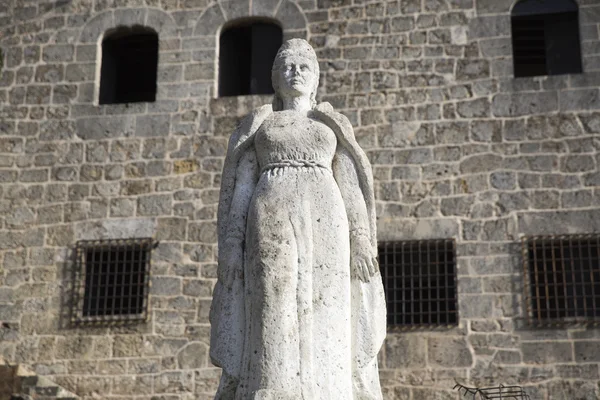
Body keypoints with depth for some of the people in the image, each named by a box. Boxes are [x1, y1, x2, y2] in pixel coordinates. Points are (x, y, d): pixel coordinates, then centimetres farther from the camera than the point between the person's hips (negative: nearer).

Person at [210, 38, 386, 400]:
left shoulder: (332, 125, 19)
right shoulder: (258, 126, 17)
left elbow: (349, 188, 12)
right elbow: (241, 189, 10)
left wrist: (362, 244, 0)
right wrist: (230, 247, -2)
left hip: (321, 228, 1)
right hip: (273, 228, -1)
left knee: (323, 330, -8)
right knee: (272, 330, -11)